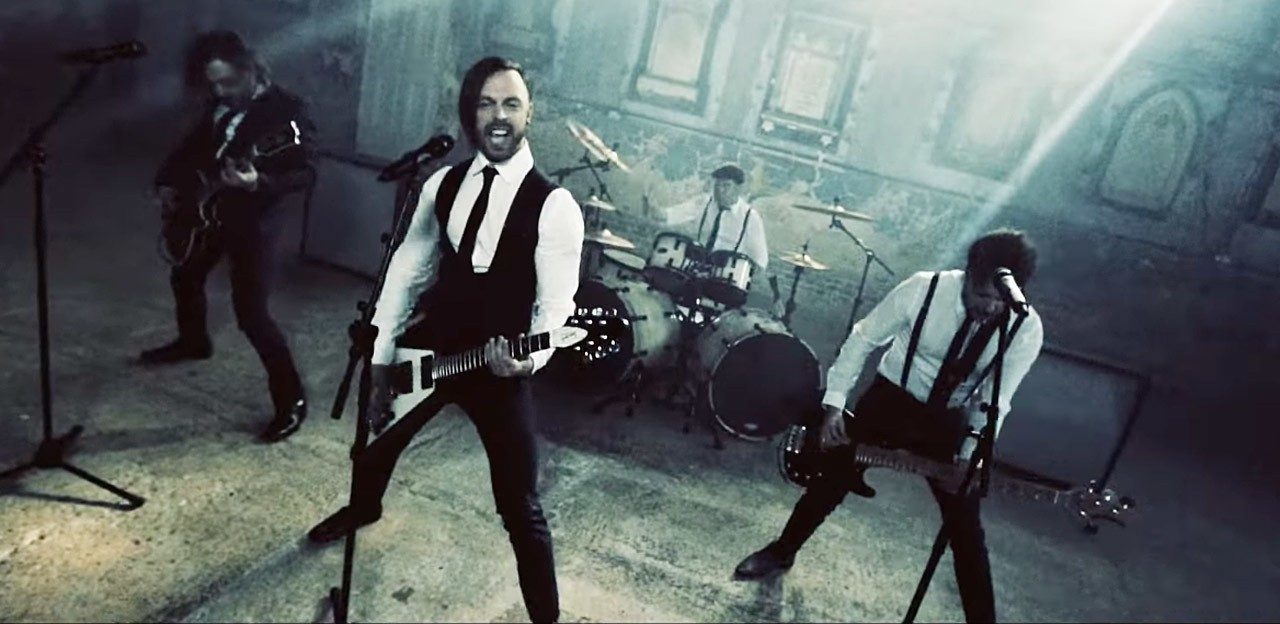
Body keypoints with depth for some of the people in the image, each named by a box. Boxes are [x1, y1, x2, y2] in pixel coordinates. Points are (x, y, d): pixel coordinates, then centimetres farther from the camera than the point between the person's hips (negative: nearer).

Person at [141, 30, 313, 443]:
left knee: (251, 314, -12)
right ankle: (193, 342, 57)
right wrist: (168, 183, 5)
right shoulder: (222, 104, 5)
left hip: (254, 222, -9)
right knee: (185, 277, 27)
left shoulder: (286, 110, -19)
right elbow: (193, 146, 18)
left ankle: (291, 399, -1)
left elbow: (304, 173, -25)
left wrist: (258, 182, -41)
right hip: (210, 212, 9)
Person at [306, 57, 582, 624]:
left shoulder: (554, 206, -15)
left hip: (500, 369, -5)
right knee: (375, 442, 30)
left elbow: (556, 306, -14)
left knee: (520, 508, 0)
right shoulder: (444, 183, 0)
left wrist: (530, 358, -34)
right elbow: (406, 269, 5)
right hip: (427, 347, 6)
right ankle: (364, 507, 65)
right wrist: (381, 359, 5)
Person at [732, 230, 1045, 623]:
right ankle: (781, 553, 30)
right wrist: (834, 403, -17)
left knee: (965, 526, 2)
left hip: (948, 419, 1)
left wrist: (970, 457, -20)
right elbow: (863, 338, -14)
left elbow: (994, 401, -11)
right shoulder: (923, 289, -25)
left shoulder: (1026, 330, -20)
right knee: (832, 478, 6)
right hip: (891, 396, 0)